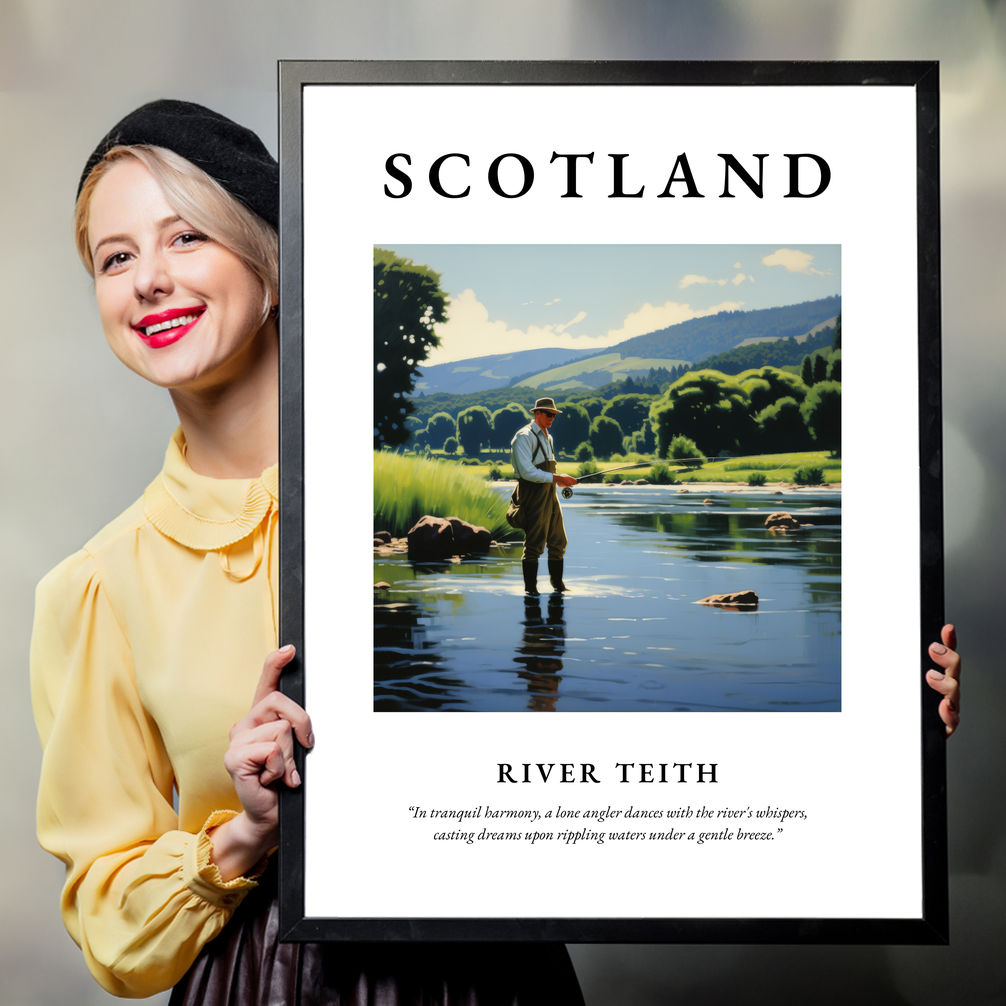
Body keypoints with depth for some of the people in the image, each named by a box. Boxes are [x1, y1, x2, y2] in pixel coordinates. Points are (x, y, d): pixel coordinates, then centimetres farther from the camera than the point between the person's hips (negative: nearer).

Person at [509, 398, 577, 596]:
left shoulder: (547, 437, 18)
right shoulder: (524, 437, -11)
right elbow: (527, 471, -19)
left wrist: (561, 480, 11)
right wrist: (556, 478, -22)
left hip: (550, 494, 9)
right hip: (533, 496, -9)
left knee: (558, 542, 11)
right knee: (534, 544, -6)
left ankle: (557, 583, 22)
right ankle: (530, 588, 3)